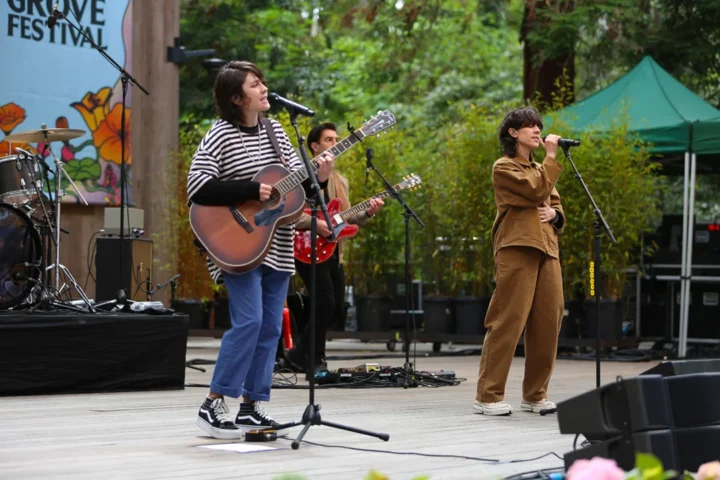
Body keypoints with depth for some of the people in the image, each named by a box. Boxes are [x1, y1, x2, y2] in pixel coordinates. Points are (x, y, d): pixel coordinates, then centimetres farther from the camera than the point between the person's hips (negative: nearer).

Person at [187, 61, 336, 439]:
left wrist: (319, 177, -7)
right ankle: (213, 404, -8)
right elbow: (197, 188, -18)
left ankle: (251, 406, 14)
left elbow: (299, 182, 15)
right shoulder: (220, 135, -9)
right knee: (249, 320, -16)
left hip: (277, 248, 7)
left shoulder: (275, 132, 12)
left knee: (270, 327, 6)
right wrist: (251, 190, -19)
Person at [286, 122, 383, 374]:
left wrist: (367, 213, -2)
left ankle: (302, 353, 20)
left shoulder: (341, 181, 17)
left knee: (337, 308, 6)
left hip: (333, 252, 8)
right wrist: (314, 223, -22)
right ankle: (313, 358, 0)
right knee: (326, 302, -15)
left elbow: (345, 219, 15)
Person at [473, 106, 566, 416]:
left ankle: (535, 394, 11)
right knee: (508, 321, -11)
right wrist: (552, 157, -4)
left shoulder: (540, 169, 26)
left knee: (548, 321, 2)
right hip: (517, 248, -8)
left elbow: (555, 205, 25)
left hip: (546, 250, 8)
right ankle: (488, 396, -8)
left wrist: (554, 214, 2)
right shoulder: (504, 167, 1)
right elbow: (537, 191, -13)